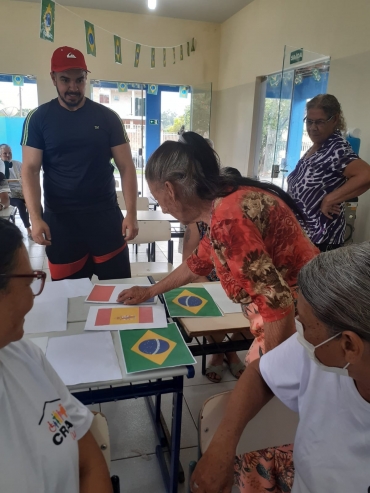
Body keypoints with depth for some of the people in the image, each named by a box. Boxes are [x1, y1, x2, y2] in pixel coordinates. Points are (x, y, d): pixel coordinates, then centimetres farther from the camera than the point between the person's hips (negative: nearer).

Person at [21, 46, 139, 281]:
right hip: (59, 220, 0)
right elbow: (30, 170, -2)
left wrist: (132, 213, -11)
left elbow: (126, 167, -1)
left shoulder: (107, 118, 2)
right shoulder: (38, 119, 2)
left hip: (106, 215, 0)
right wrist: (36, 217, -16)